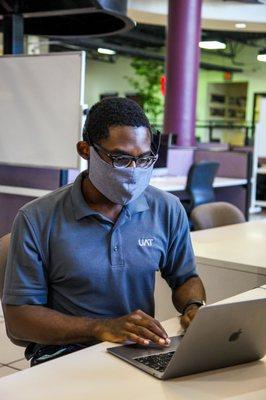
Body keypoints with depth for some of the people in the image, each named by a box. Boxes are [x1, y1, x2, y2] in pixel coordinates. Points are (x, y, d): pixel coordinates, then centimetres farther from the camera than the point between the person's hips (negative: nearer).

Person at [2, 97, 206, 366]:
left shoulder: (167, 210, 4)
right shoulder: (37, 220, -7)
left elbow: (185, 278, 20)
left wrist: (193, 307, -5)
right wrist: (101, 328, -21)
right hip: (65, 355, -4)